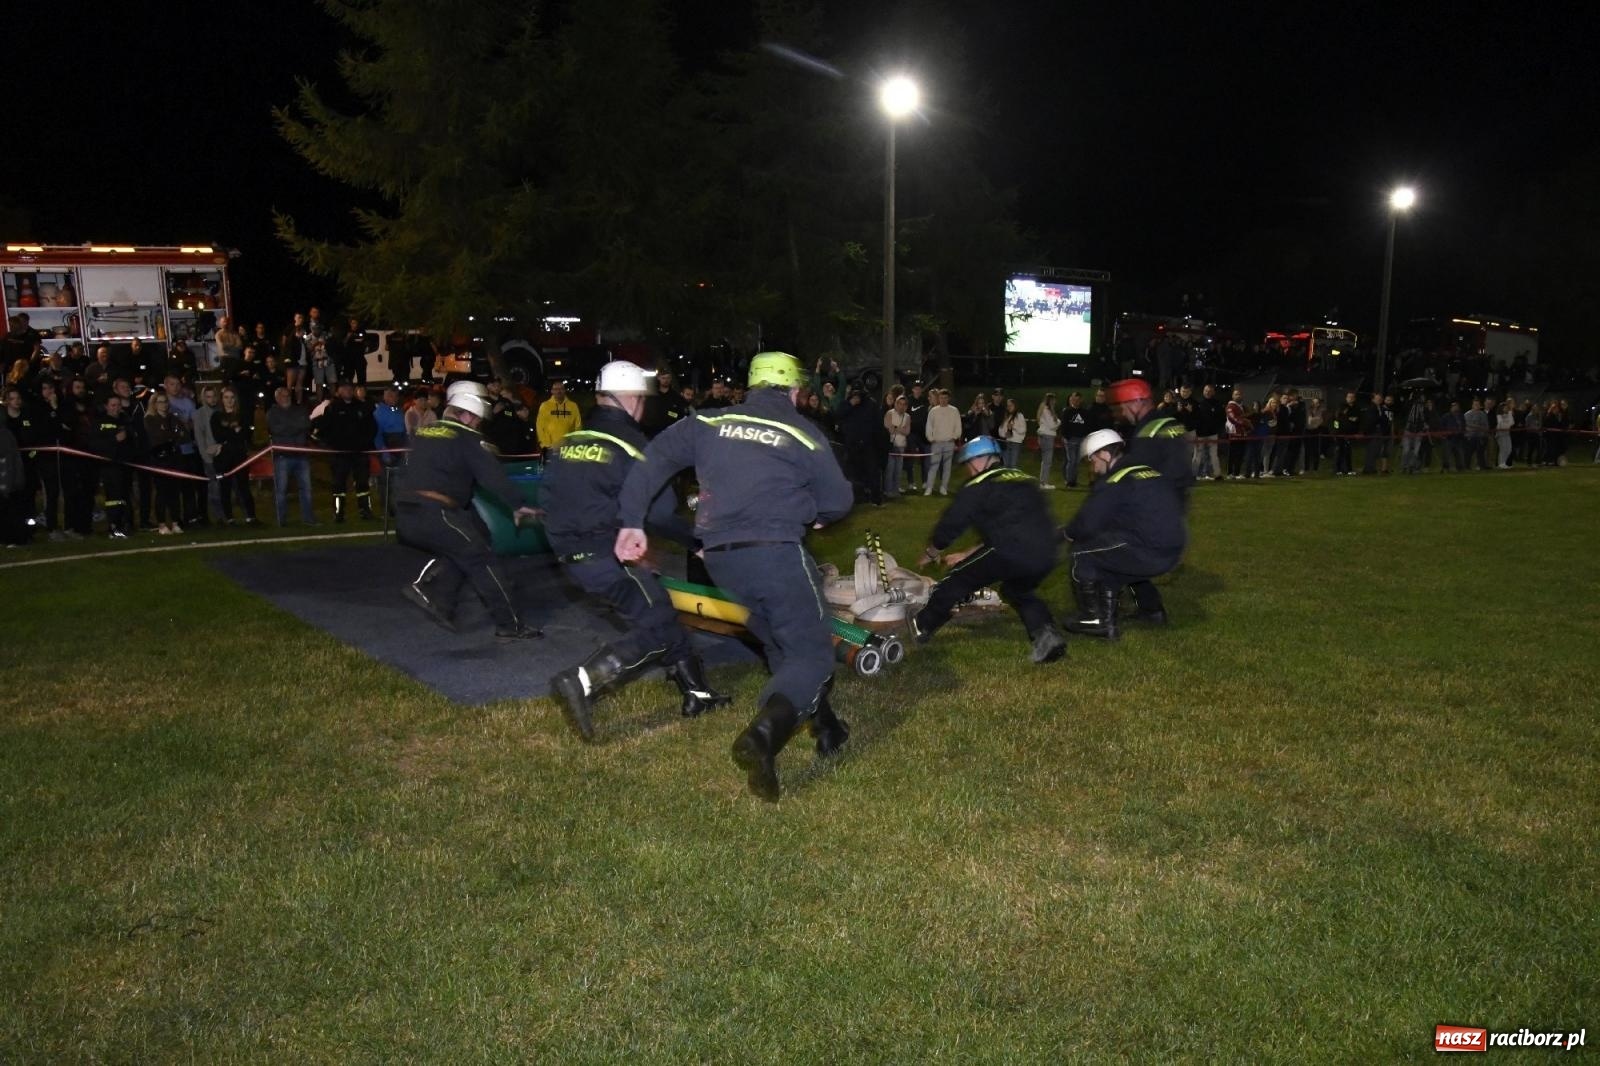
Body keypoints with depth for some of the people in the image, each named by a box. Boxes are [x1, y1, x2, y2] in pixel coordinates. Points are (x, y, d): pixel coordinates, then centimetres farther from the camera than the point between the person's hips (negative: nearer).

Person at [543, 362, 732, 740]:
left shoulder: (566, 442, 10)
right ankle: (581, 682, -20)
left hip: (572, 554, 9)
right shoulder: (631, 445, -11)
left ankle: (697, 692, 21)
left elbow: (548, 497, 16)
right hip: (608, 555, -8)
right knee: (656, 628, -5)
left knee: (661, 611, 16)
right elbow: (660, 512, -16)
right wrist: (693, 535, 0)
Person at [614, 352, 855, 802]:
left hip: (720, 558, 5)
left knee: (781, 644, 24)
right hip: (777, 553, -5)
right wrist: (816, 514, 26)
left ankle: (825, 726, 28)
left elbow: (653, 458, 5)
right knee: (812, 654, -2)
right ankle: (765, 734, -27)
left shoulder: (710, 423, 11)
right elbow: (839, 500, 4)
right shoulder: (803, 433, 2)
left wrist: (632, 522, 7)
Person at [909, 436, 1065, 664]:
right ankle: (1046, 635, 12)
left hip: (1012, 555, -6)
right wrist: (968, 555, 38)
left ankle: (922, 627, 26)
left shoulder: (980, 486, 5)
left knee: (958, 581, 15)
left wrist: (932, 551, 28)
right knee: (1017, 590, 33)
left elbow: (951, 523, 8)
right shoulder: (1023, 480, 27)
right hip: (1045, 557, 7)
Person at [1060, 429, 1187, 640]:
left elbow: (1086, 525, -11)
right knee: (1109, 553, 29)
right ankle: (1152, 608, 35)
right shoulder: (1152, 472, 16)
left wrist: (1065, 533, 11)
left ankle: (1095, 619, 4)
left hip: (1146, 552, -8)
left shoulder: (1114, 482, -9)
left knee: (1082, 551, 4)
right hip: (1171, 553, 8)